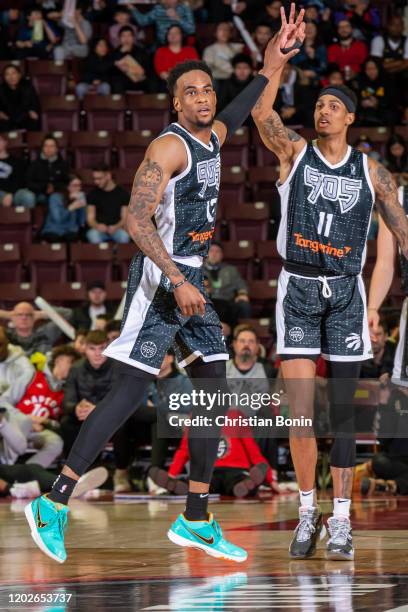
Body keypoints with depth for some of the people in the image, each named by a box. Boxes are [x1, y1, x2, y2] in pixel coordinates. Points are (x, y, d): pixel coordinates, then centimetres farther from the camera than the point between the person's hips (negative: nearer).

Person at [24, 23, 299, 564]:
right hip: (160, 278, -9)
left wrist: (268, 71, 37)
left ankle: (196, 520, 12)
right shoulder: (169, 146, -16)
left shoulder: (215, 138, 11)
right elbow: (137, 220, -24)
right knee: (130, 392, -13)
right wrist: (178, 282, -29)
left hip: (192, 279, 9)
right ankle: (54, 503, -12)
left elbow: (234, 115, 38)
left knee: (214, 392, 7)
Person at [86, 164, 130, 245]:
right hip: (99, 229, 0)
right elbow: (90, 218, 5)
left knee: (124, 236, -34)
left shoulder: (122, 194, 7)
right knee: (93, 235, -35)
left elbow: (125, 218, 4)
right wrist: (97, 226, -19)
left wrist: (116, 227, -18)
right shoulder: (93, 194, 9)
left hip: (116, 229, 0)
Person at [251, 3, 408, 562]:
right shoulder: (294, 153, 2)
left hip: (346, 291, 1)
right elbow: (262, 113, -15)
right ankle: (307, 511, 7)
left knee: (342, 411, 2)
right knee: (299, 413, -7)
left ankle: (341, 517, 7)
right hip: (297, 289, -1)